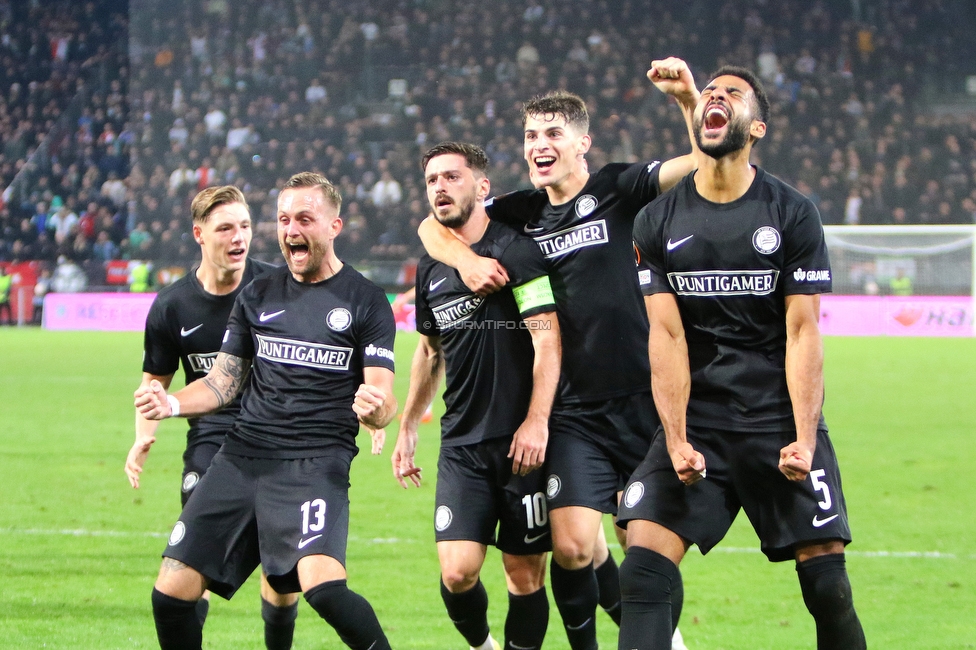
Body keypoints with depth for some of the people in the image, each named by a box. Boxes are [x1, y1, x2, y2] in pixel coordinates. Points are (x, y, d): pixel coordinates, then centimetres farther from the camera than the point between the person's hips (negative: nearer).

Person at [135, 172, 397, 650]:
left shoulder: (366, 301, 3)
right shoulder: (258, 296, 16)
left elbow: (383, 399, -2)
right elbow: (222, 382, 19)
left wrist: (376, 408, -27)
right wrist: (172, 404, -1)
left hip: (317, 462, -5)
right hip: (242, 457, 5)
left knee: (321, 584, -30)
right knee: (172, 592, -5)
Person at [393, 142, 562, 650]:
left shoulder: (514, 250, -9)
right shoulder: (431, 269, 12)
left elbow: (547, 338, -14)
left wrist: (536, 421, -21)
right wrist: (407, 428, 27)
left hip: (523, 441, -4)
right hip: (462, 443, 4)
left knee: (525, 573, 0)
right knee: (457, 572, -9)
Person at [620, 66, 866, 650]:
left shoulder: (793, 214, 0)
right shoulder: (658, 223, 5)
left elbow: (802, 334, -5)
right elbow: (667, 337, -1)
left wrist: (804, 440, -15)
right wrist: (677, 441, -13)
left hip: (779, 421, -1)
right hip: (697, 422, 1)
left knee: (828, 585, -7)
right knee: (643, 572, -15)